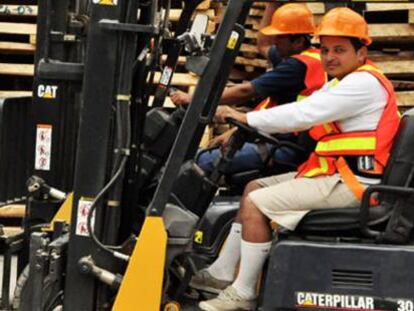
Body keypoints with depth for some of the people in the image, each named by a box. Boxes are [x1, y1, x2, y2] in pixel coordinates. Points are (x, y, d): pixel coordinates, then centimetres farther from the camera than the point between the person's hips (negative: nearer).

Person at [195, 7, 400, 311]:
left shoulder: (364, 83, -16)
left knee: (255, 204, -15)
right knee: (254, 188, 15)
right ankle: (223, 272, 17)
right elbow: (302, 112, 14)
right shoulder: (341, 83, 19)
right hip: (337, 174, 11)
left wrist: (247, 118, -14)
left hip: (350, 183, -11)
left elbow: (303, 114, -22)